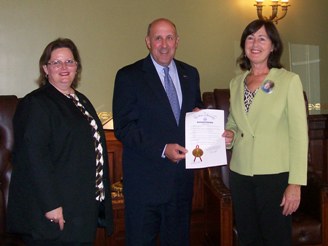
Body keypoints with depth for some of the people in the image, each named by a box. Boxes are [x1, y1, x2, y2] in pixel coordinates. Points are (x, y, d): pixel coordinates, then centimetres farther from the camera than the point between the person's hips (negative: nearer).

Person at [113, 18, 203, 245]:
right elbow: (123, 127, -12)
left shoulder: (190, 74, 9)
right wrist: (162, 149, -21)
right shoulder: (129, 76, -7)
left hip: (182, 174, 5)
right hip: (145, 177, -4)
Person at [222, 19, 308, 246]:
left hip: (275, 175, -4)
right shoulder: (236, 83, 9)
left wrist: (295, 184, -15)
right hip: (240, 174, 5)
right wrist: (230, 135, -2)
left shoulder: (289, 80, -7)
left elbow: (299, 134, -10)